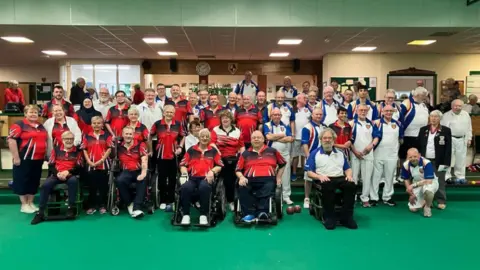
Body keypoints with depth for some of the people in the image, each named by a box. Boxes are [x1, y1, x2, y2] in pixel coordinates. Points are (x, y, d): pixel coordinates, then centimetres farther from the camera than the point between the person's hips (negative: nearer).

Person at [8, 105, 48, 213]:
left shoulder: (41, 126, 14)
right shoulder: (19, 124, -7)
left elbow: (45, 140, 24)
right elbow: (11, 139, -15)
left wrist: (45, 155, 17)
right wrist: (16, 157, -18)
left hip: (38, 159, 6)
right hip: (24, 159, -6)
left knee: (34, 181, 11)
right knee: (22, 181, 2)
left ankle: (31, 203, 22)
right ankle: (24, 205, 12)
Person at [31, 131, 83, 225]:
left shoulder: (77, 151, 7)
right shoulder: (56, 149, 13)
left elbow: (79, 167, 1)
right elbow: (51, 165, 8)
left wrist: (67, 172, -15)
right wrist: (57, 173, -11)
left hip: (71, 174, -2)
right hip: (57, 174, 2)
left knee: (73, 181, -37)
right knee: (45, 185, -25)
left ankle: (71, 208, -25)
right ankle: (40, 212, -17)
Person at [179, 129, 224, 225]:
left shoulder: (213, 151, 17)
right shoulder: (191, 150, 18)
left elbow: (220, 165, 12)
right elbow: (183, 164, 14)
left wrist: (212, 171, -7)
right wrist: (184, 173, -5)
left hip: (206, 178, -1)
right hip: (192, 177, 1)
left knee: (204, 187, -37)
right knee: (185, 187, -33)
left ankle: (203, 215, -25)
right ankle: (186, 215, -20)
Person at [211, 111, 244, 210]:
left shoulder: (237, 131, 9)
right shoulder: (216, 130, 5)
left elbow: (241, 146, 10)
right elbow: (212, 143, -6)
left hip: (234, 159, 1)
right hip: (221, 159, -1)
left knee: (234, 180, 1)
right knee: (227, 180, 4)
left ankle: (234, 200, 13)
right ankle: (230, 201, 17)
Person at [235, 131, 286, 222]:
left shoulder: (272, 151, 18)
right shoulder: (245, 154, 18)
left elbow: (282, 164, 27)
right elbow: (238, 170, 13)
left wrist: (278, 177, 17)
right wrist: (241, 177, -8)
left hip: (268, 179, -1)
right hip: (250, 179, 1)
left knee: (269, 188, -35)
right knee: (242, 188, -31)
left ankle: (262, 212, -44)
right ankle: (250, 213, -30)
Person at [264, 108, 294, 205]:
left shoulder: (286, 126, 10)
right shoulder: (267, 125, 2)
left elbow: (291, 139, -6)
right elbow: (269, 137, -17)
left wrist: (275, 138, -9)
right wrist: (282, 135, -6)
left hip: (285, 154, 3)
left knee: (285, 176, 5)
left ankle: (286, 196, 14)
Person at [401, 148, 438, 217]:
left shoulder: (426, 163, -29)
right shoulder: (406, 165, -16)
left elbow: (429, 181, -30)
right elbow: (406, 180, 0)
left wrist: (413, 185, -33)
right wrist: (411, 194, -4)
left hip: (431, 182, -4)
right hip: (417, 184, 4)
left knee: (428, 190, -41)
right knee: (413, 209, -4)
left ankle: (427, 206, -10)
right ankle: (424, 201, 28)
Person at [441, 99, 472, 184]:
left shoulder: (466, 115, 10)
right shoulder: (446, 115, -3)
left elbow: (469, 128, 15)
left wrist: (469, 139, 10)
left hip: (462, 140, 4)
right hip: (450, 139, -4)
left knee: (461, 159, 8)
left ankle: (460, 176, 17)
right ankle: (446, 176, 6)